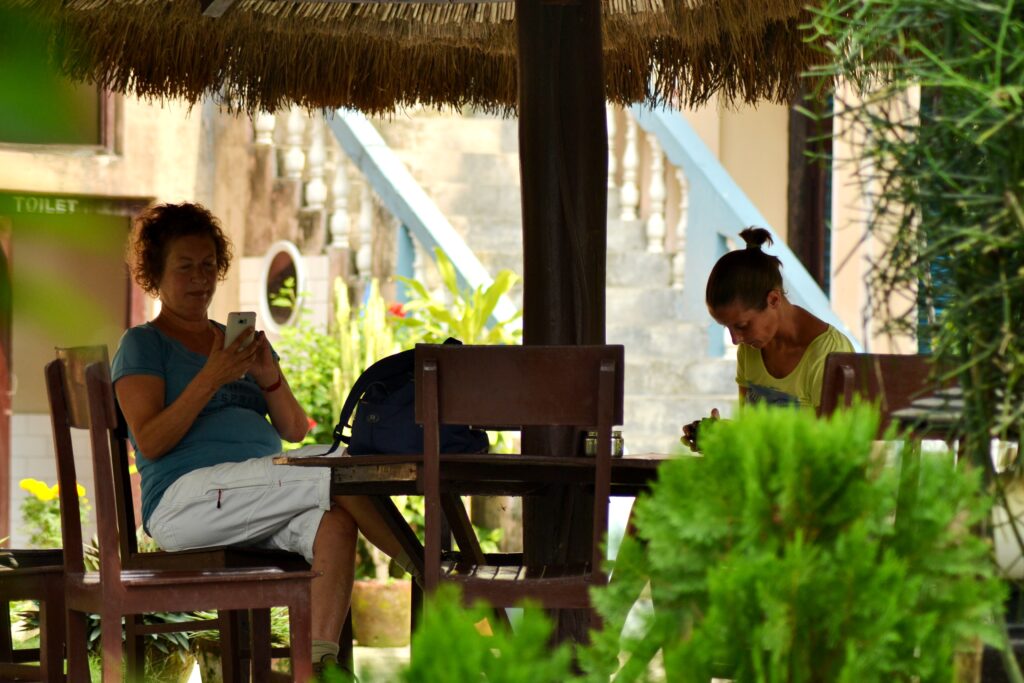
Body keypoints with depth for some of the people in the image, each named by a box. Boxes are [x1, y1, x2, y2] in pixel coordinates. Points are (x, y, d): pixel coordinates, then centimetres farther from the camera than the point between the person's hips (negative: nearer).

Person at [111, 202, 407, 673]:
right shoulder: (141, 346, 10)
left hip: (259, 502, 5)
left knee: (335, 521, -32)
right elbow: (150, 442, -6)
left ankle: (319, 662, -43)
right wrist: (211, 378, -14)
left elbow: (294, 430, 17)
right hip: (184, 499, -5)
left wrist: (270, 378, -2)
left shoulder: (242, 340, 26)